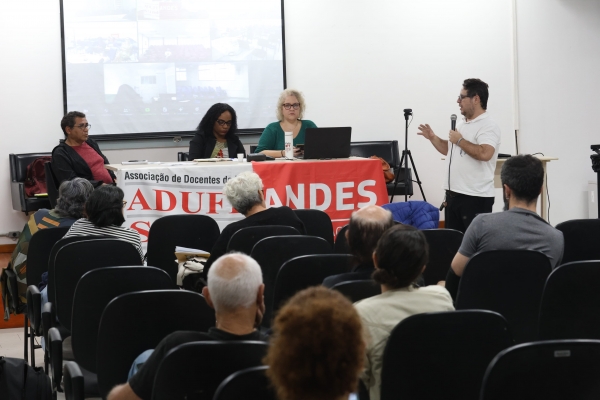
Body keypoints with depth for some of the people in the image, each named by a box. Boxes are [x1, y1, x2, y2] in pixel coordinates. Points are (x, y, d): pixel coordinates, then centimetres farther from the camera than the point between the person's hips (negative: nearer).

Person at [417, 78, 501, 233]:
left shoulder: (488, 126, -13)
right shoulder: (462, 124, 16)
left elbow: (484, 154, -30)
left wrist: (460, 140, -18)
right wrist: (433, 138, 14)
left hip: (476, 198, -10)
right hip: (453, 194, 10)